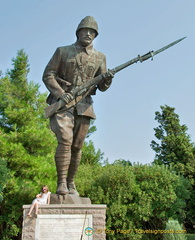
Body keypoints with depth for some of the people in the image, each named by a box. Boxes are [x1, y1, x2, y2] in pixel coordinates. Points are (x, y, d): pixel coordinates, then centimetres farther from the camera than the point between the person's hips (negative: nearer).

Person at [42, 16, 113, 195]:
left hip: (84, 105, 3)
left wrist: (108, 79, -14)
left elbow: (102, 87, 10)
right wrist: (61, 93, -15)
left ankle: (71, 183, 17)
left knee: (77, 146, 4)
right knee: (65, 140, -18)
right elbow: (48, 75, 1)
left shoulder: (100, 57, 12)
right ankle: (61, 183, -12)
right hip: (62, 103, -2)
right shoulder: (63, 51, 6)